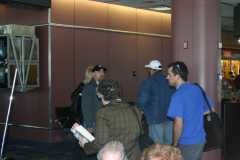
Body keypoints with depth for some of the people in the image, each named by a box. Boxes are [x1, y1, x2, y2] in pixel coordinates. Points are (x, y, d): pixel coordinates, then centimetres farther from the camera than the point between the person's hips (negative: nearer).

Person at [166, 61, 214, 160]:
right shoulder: (197, 89, 4)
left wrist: (175, 144, -10)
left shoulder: (178, 96, -19)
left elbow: (178, 124, -23)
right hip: (200, 140, 7)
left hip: (187, 144, -7)